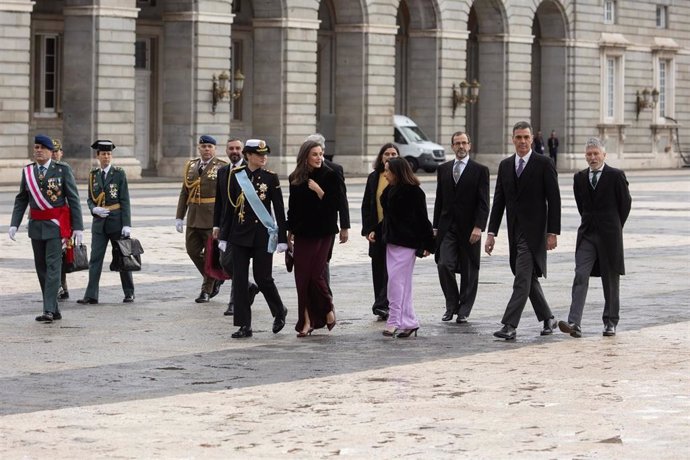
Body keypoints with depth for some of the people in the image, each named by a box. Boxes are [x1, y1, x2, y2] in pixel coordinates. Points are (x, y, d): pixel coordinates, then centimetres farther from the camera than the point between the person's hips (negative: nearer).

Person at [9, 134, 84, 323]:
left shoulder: (63, 169, -5)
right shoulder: (27, 171, 6)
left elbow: (73, 199, -5)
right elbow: (21, 200, 8)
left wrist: (78, 227, -9)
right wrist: (14, 224, -3)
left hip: (56, 224, -5)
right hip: (36, 224, 5)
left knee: (53, 265, -12)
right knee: (41, 267, 8)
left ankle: (49, 310, -16)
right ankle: (54, 311, 16)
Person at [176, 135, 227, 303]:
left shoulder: (222, 167, -4)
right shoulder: (190, 166, 11)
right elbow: (184, 193, 14)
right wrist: (179, 217, 9)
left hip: (214, 218, -5)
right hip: (193, 218, 5)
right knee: (193, 250, 7)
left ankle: (207, 290, 11)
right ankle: (216, 278, 26)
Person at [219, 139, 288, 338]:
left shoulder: (270, 177, -2)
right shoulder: (236, 176, 3)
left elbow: (279, 209, -2)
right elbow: (230, 206, 7)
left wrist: (282, 238, -6)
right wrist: (223, 236, 6)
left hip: (262, 235, -2)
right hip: (240, 234, 2)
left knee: (262, 277, -2)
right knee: (239, 279, 0)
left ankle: (279, 312, 25)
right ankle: (244, 325, 5)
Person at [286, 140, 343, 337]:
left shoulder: (330, 176, -4)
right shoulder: (295, 179, 7)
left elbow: (336, 204, -8)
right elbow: (292, 208, 14)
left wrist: (319, 191, -17)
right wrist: (289, 234, 14)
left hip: (323, 233, -4)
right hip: (302, 234, 4)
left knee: (316, 275, -8)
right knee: (302, 277, 0)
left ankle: (328, 311, 17)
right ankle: (307, 321, 6)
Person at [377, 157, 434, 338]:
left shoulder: (414, 192, -11)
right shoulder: (389, 191, 11)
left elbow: (422, 219, -11)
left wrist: (427, 245, -11)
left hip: (406, 243, -8)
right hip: (392, 242, 8)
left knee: (396, 281, -12)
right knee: (403, 283, 10)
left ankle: (394, 321, -11)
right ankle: (409, 322, 14)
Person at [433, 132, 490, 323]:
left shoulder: (480, 170, -1)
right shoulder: (443, 169, 12)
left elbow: (483, 202, -6)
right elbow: (439, 200, 14)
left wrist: (478, 227, -16)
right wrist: (435, 227, 9)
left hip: (469, 228, -3)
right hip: (447, 227, 3)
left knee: (469, 270, 3)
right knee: (444, 265, -10)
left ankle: (464, 310, 13)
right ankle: (452, 304, 7)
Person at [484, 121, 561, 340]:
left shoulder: (544, 164, -5)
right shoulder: (505, 165, 10)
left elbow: (554, 200, -6)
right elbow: (499, 201, 11)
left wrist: (553, 232, -11)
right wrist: (491, 232, 5)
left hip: (534, 231, -6)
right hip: (514, 231, 6)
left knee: (523, 279, -11)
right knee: (528, 278, 12)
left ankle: (510, 326, -15)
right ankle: (547, 319, 27)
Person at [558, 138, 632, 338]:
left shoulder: (616, 176, -5)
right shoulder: (580, 177, 7)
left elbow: (626, 202, 3)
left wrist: (615, 226, 10)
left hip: (609, 235, -3)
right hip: (587, 234, 3)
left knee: (611, 280, 6)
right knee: (580, 276, -10)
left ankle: (610, 322, 18)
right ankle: (574, 323, -19)